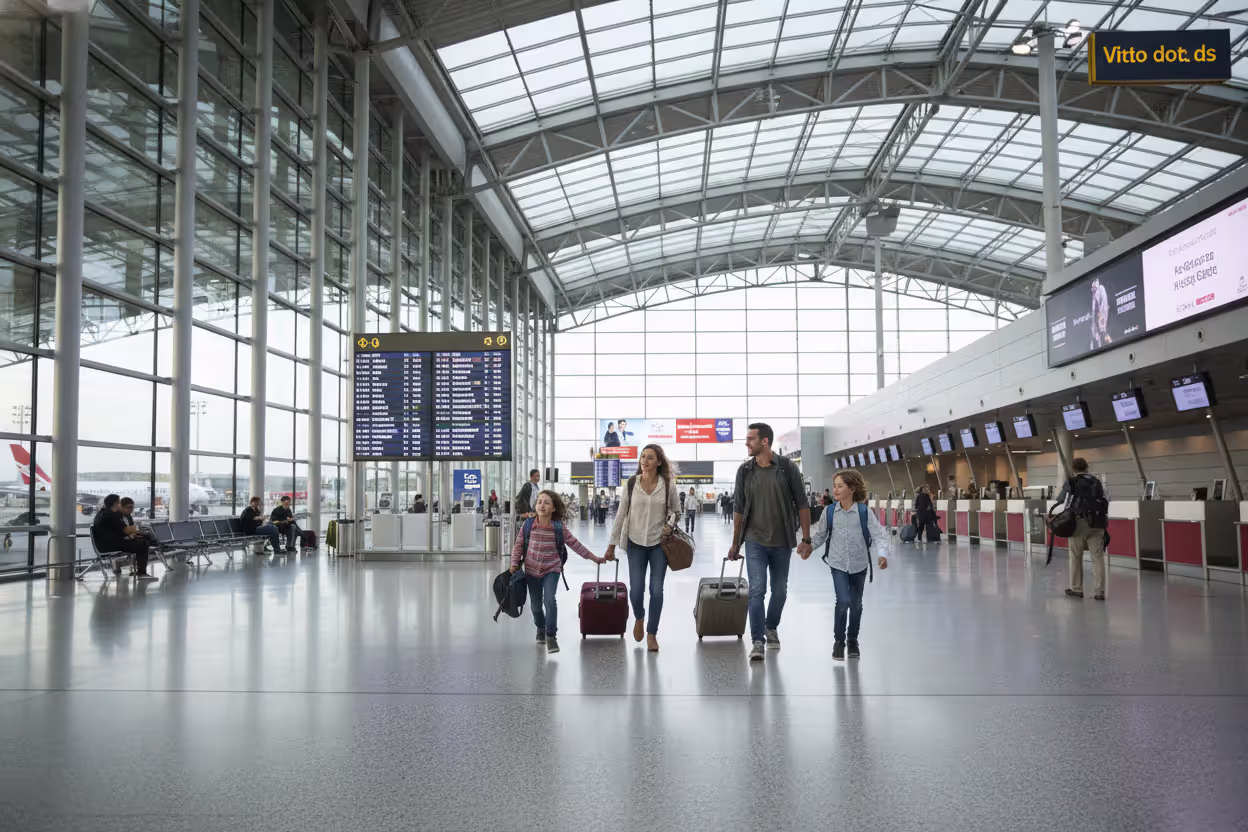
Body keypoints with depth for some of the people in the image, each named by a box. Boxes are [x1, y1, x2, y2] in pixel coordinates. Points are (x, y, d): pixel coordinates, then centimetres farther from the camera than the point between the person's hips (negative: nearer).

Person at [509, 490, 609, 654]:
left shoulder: (559, 527, -11)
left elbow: (574, 544, -4)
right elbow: (519, 545, 0)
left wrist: (595, 558, -4)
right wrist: (515, 563, -11)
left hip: (552, 570, -2)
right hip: (532, 570, 2)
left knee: (549, 601, -18)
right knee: (535, 605, 13)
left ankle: (550, 636, -4)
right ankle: (541, 628, 42)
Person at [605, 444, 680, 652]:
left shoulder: (668, 485, -6)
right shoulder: (632, 483, -4)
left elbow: (673, 510, 10)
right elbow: (621, 514, 2)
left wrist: (669, 524, -11)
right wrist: (612, 543, 3)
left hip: (659, 543, 0)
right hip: (636, 543, 1)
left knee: (656, 590, -2)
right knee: (636, 590, -2)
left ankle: (652, 634, 16)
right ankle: (639, 618, 32)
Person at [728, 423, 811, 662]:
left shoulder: (787, 468, -6)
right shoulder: (745, 471, 0)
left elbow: (802, 505, -3)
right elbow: (738, 509, 7)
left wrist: (806, 539, -7)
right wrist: (735, 543, 8)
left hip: (782, 542, 0)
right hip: (755, 541, 0)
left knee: (779, 591, 13)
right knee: (757, 590, -10)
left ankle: (771, 628, 35)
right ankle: (758, 641, -5)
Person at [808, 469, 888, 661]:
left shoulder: (864, 512, -13)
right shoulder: (829, 511, -7)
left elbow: (879, 534, -13)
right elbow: (820, 534, 8)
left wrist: (882, 554, -27)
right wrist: (809, 547, 0)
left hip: (859, 564, 0)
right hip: (838, 564, 0)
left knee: (856, 604, 12)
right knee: (843, 601, -14)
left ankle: (852, 640, 32)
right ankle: (838, 641, 4)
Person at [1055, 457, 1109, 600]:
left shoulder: (1071, 482, 1)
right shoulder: (1097, 482, 11)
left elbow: (1060, 500, 9)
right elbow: (1104, 501, 9)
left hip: (1079, 522, -3)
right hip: (1097, 523, 3)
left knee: (1076, 557, 8)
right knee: (1098, 557, 2)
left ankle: (1076, 589, 13)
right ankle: (1099, 592, -1)